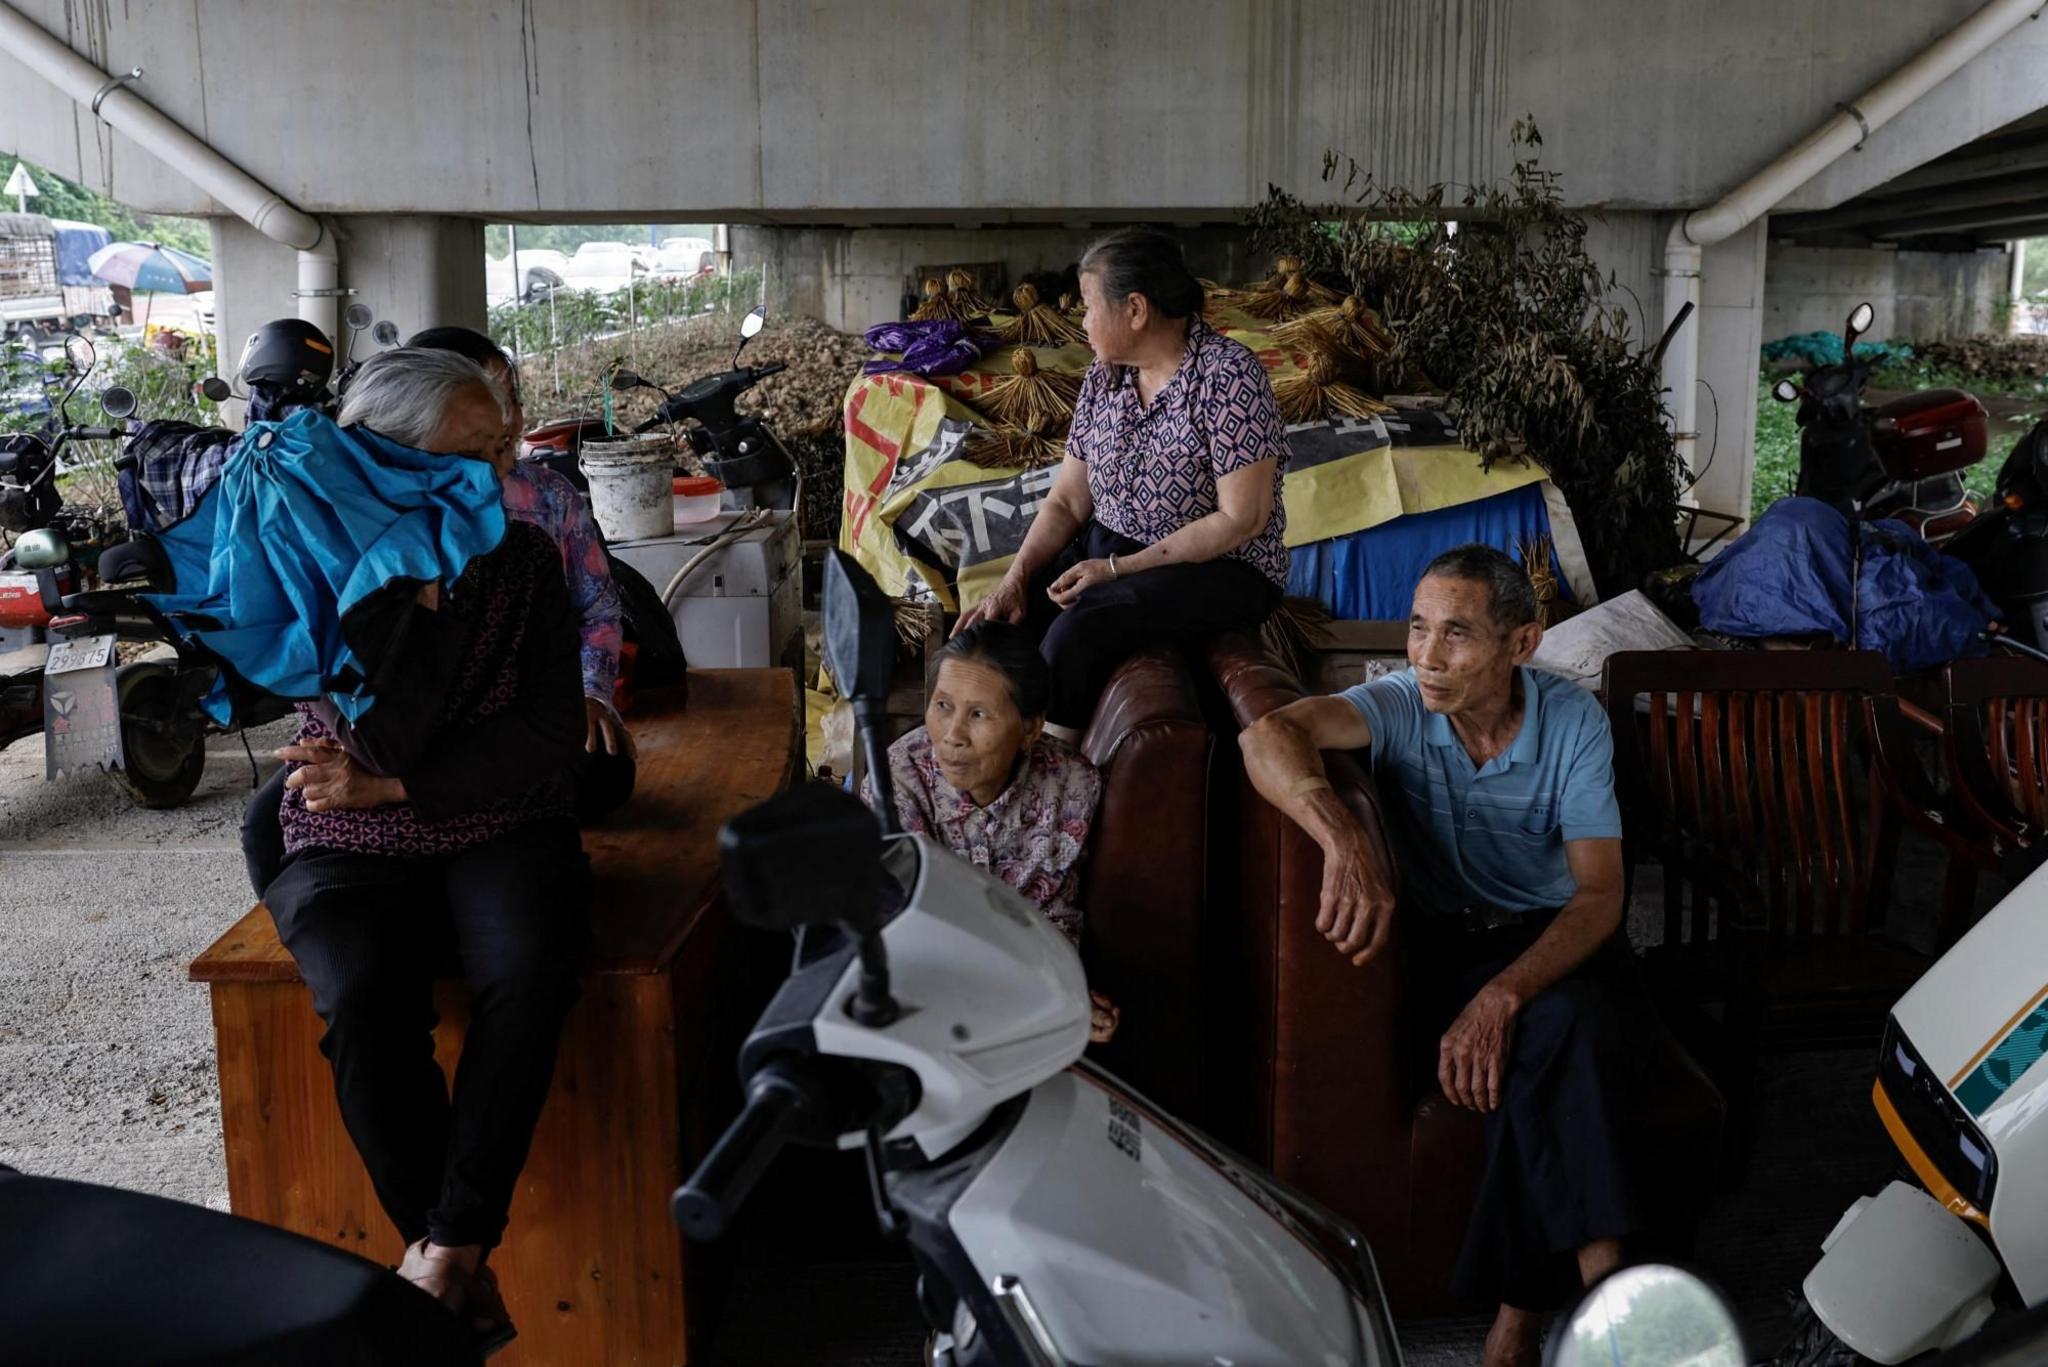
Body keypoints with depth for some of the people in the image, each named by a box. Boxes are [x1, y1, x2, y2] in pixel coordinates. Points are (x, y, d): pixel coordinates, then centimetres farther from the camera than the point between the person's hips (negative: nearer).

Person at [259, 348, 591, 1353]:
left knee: (526, 976, -31)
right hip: (349, 846, -1)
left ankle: (445, 1252, -17)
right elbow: (397, 742, -19)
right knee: (364, 999, -31)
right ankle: (452, 1258, -12)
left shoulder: (523, 557, 0)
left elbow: (553, 737, -7)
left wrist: (390, 786, -14)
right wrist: (421, 581, -21)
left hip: (501, 829, 1)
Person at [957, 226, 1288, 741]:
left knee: (1079, 628, -31)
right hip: (1107, 550, 7)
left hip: (1220, 569, -6)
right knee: (997, 619, -16)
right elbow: (1066, 502, 6)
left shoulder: (1227, 374, -15)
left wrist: (1117, 569, -21)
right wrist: (1014, 579, -11)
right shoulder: (1104, 376, 6)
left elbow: (1241, 519, -19)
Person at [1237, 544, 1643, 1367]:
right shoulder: (1399, 707, -11)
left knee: (1557, 1027, -34)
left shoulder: (1573, 721, -8)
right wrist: (1344, 842, -51)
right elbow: (1268, 736, -31)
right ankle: (1599, 1275, -22)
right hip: (1444, 943, -1)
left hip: (1555, 940, 1)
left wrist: (1502, 998, -31)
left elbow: (1600, 893, -14)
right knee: (1545, 1053, -33)